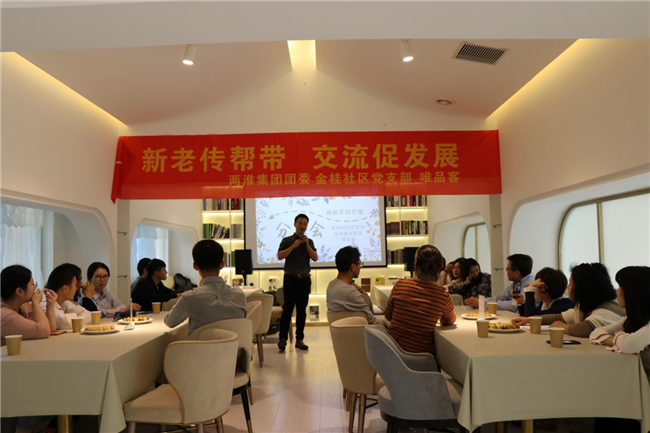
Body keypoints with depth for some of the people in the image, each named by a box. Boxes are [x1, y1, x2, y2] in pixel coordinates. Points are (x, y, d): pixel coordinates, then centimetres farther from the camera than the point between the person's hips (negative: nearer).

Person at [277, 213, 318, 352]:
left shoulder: (309, 242, 11)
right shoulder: (287, 240, 3)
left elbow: (315, 258, 1)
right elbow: (280, 256, -8)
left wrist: (307, 244, -8)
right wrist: (293, 246, -14)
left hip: (305, 278, 3)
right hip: (290, 278, -3)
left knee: (302, 310, 5)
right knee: (288, 308, -7)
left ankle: (299, 339, 11)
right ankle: (283, 338, -4)